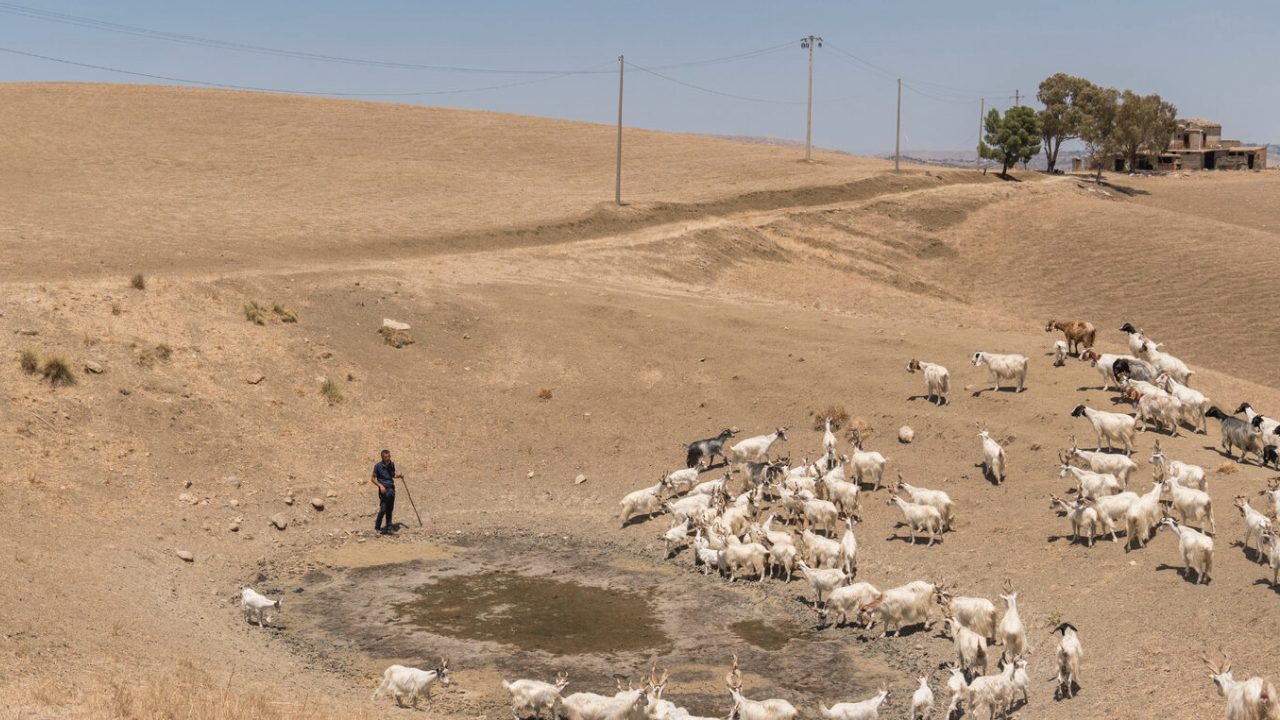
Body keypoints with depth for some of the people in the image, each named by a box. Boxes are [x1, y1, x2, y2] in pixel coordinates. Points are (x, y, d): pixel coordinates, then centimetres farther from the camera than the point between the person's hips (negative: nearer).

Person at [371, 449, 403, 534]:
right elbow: (373, 479, -4)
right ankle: (377, 526, 10)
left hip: (392, 488, 5)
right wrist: (380, 486, -18)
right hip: (384, 489, -5)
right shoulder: (378, 466, -9)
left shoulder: (392, 464, 6)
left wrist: (399, 475, -1)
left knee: (390, 509, 7)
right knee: (383, 508, -7)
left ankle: (389, 527, 13)